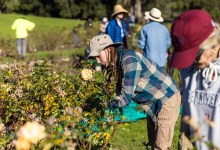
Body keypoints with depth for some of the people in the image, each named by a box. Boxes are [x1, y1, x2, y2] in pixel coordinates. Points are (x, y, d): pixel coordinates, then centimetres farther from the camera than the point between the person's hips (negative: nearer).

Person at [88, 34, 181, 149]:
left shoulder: (129, 60, -27)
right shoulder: (119, 62, 2)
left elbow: (125, 98, -28)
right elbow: (120, 93, 5)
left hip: (167, 99, -10)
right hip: (154, 102, 10)